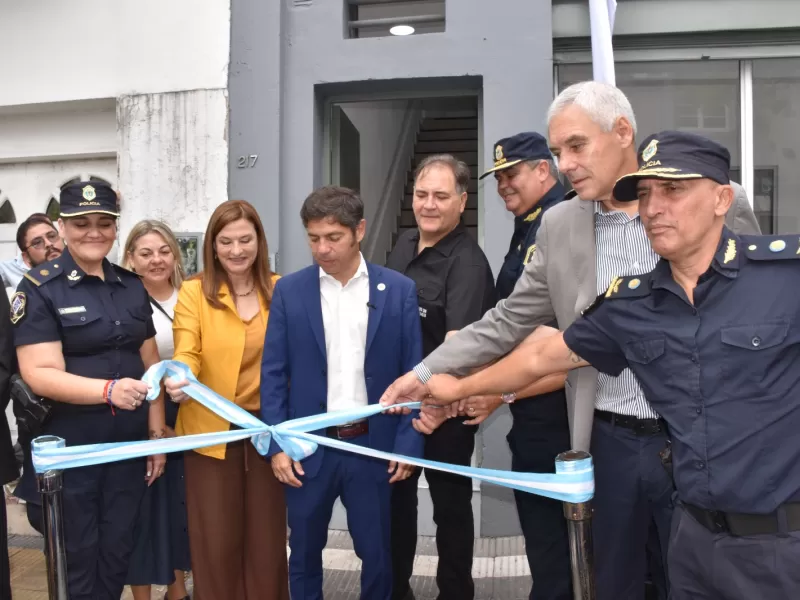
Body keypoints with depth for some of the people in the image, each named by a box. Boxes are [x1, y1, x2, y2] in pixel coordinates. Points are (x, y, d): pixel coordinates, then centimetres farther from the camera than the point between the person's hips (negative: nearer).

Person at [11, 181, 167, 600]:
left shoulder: (132, 286, 7)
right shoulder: (39, 288, -8)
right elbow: (39, 373, -17)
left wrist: (157, 432, 6)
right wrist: (108, 389, -31)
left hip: (128, 445, 4)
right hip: (69, 448, -4)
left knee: (117, 555, 15)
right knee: (78, 561, 10)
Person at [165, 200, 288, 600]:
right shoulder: (193, 292, -3)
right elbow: (187, 353, -10)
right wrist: (180, 378, -33)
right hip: (211, 432, -1)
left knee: (267, 537, 13)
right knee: (216, 541, 9)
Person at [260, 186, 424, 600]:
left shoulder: (399, 290, -2)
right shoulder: (289, 291, 0)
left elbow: (412, 373, -1)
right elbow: (273, 374, 1)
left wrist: (407, 444, -5)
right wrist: (276, 444, -5)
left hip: (373, 447, 0)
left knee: (376, 553, 12)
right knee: (304, 553, 15)